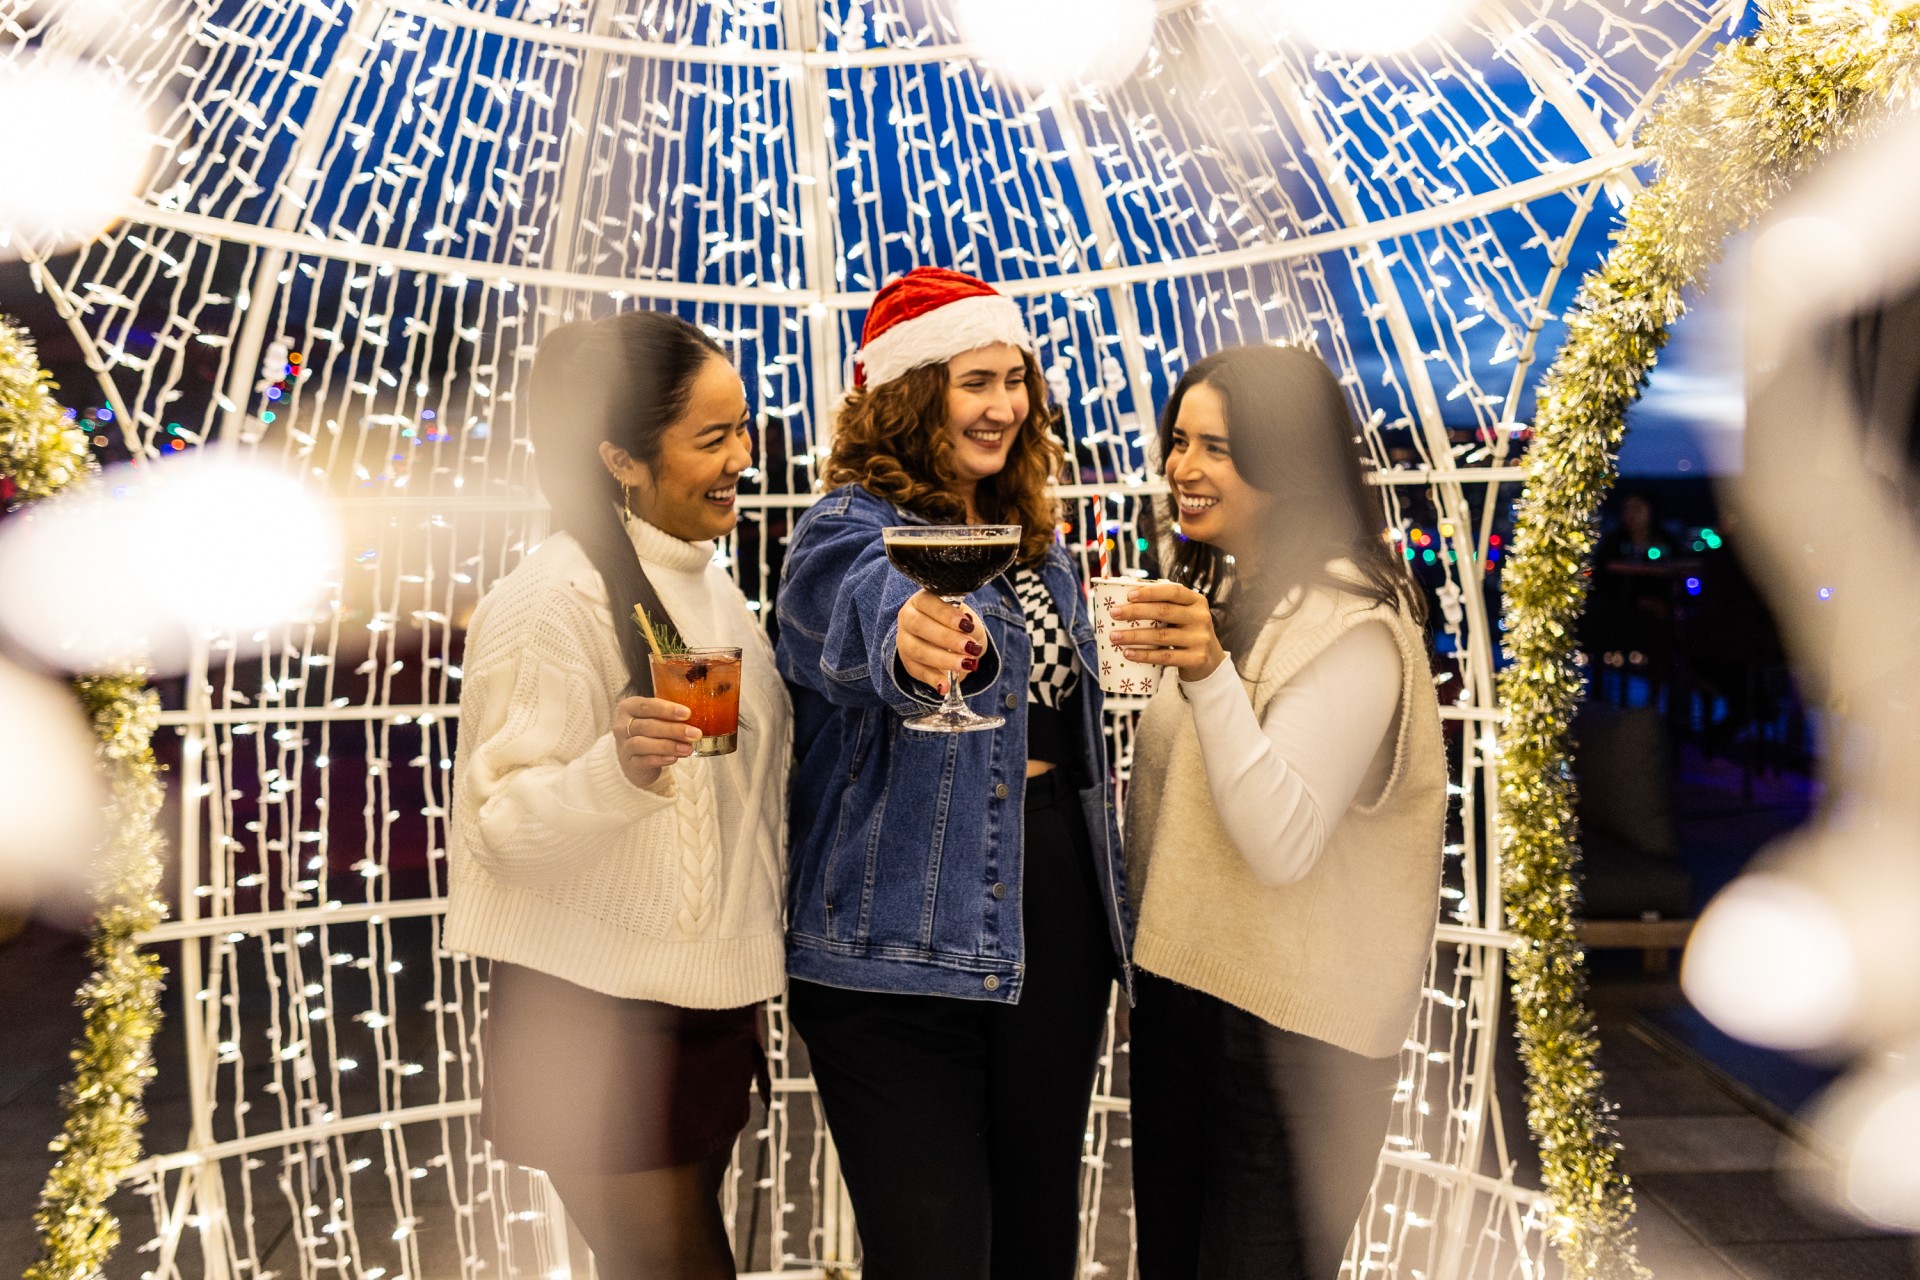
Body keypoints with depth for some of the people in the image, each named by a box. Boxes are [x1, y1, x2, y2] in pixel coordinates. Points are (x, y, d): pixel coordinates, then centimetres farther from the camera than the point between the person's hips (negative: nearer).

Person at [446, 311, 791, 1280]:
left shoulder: (705, 583, 10)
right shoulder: (555, 600, -16)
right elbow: (501, 824, -19)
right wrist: (620, 766, -34)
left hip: (706, 1010, 8)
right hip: (600, 1025, -8)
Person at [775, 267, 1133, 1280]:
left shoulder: (1032, 539, 12)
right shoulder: (847, 530, -11)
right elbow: (869, 604, -37)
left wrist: (1108, 912, 19)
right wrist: (913, 639, -60)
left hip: (1056, 939, 7)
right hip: (900, 957, -6)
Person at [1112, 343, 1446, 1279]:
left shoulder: (1353, 627, -16)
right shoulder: (1223, 596, 11)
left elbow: (1281, 842, -28)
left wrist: (1208, 674, -37)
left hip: (1294, 1030, -8)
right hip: (1180, 992, 8)